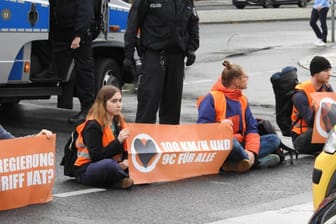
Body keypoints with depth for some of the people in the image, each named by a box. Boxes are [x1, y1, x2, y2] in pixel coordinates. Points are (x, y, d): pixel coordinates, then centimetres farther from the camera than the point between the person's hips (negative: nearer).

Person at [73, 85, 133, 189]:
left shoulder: (118, 122, 8)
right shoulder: (92, 125, -14)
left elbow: (125, 149, 11)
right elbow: (96, 157, -21)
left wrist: (125, 161, -12)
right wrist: (118, 141, -27)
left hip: (112, 166, 7)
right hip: (86, 171, -7)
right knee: (108, 164, -39)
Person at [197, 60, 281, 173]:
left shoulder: (243, 100, 15)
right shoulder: (212, 98, -5)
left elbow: (252, 128, 6)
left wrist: (251, 151, -12)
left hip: (239, 143, 7)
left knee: (274, 139, -9)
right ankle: (256, 161, -15)